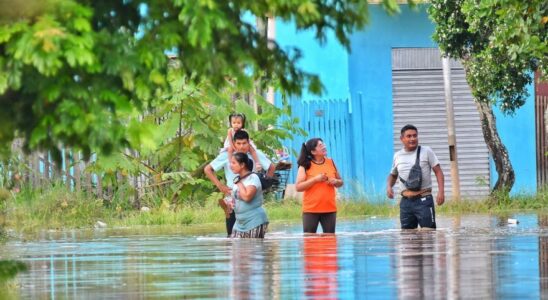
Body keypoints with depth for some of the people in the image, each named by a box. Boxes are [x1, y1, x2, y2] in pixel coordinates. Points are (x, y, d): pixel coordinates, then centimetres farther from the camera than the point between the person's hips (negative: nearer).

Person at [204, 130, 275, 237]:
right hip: (232, 200, -2)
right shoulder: (226, 156, -9)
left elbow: (271, 167, 11)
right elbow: (207, 169, -3)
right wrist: (220, 185, -7)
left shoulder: (256, 155, -4)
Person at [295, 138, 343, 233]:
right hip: (311, 210, -3)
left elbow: (340, 182, 18)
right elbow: (298, 187, -11)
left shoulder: (330, 163, 8)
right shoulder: (305, 166, -4)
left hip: (329, 209, 3)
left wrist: (335, 181, -6)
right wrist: (315, 179, -18)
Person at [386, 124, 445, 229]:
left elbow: (438, 171, 1)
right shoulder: (397, 156, 11)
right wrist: (389, 186, 3)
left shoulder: (426, 151, 2)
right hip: (406, 201, 4)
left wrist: (441, 191, -11)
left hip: (423, 200, -4)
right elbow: (393, 175, 25)